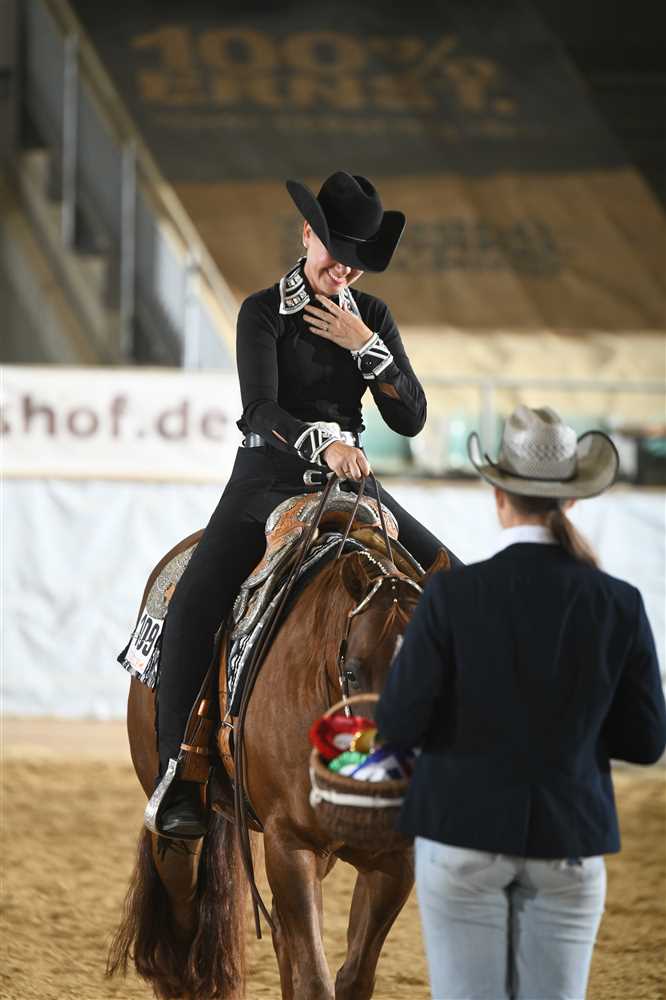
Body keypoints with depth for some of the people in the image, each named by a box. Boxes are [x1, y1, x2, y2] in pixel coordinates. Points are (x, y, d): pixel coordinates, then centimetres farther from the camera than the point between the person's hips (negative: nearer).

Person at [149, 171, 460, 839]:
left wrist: (366, 347, -12)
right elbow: (261, 411, -19)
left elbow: (411, 419, 1)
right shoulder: (264, 312, -6)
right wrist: (323, 442, -37)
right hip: (267, 477, -4)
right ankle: (175, 773, -21)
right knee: (192, 605, -25)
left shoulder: (372, 316, 6)